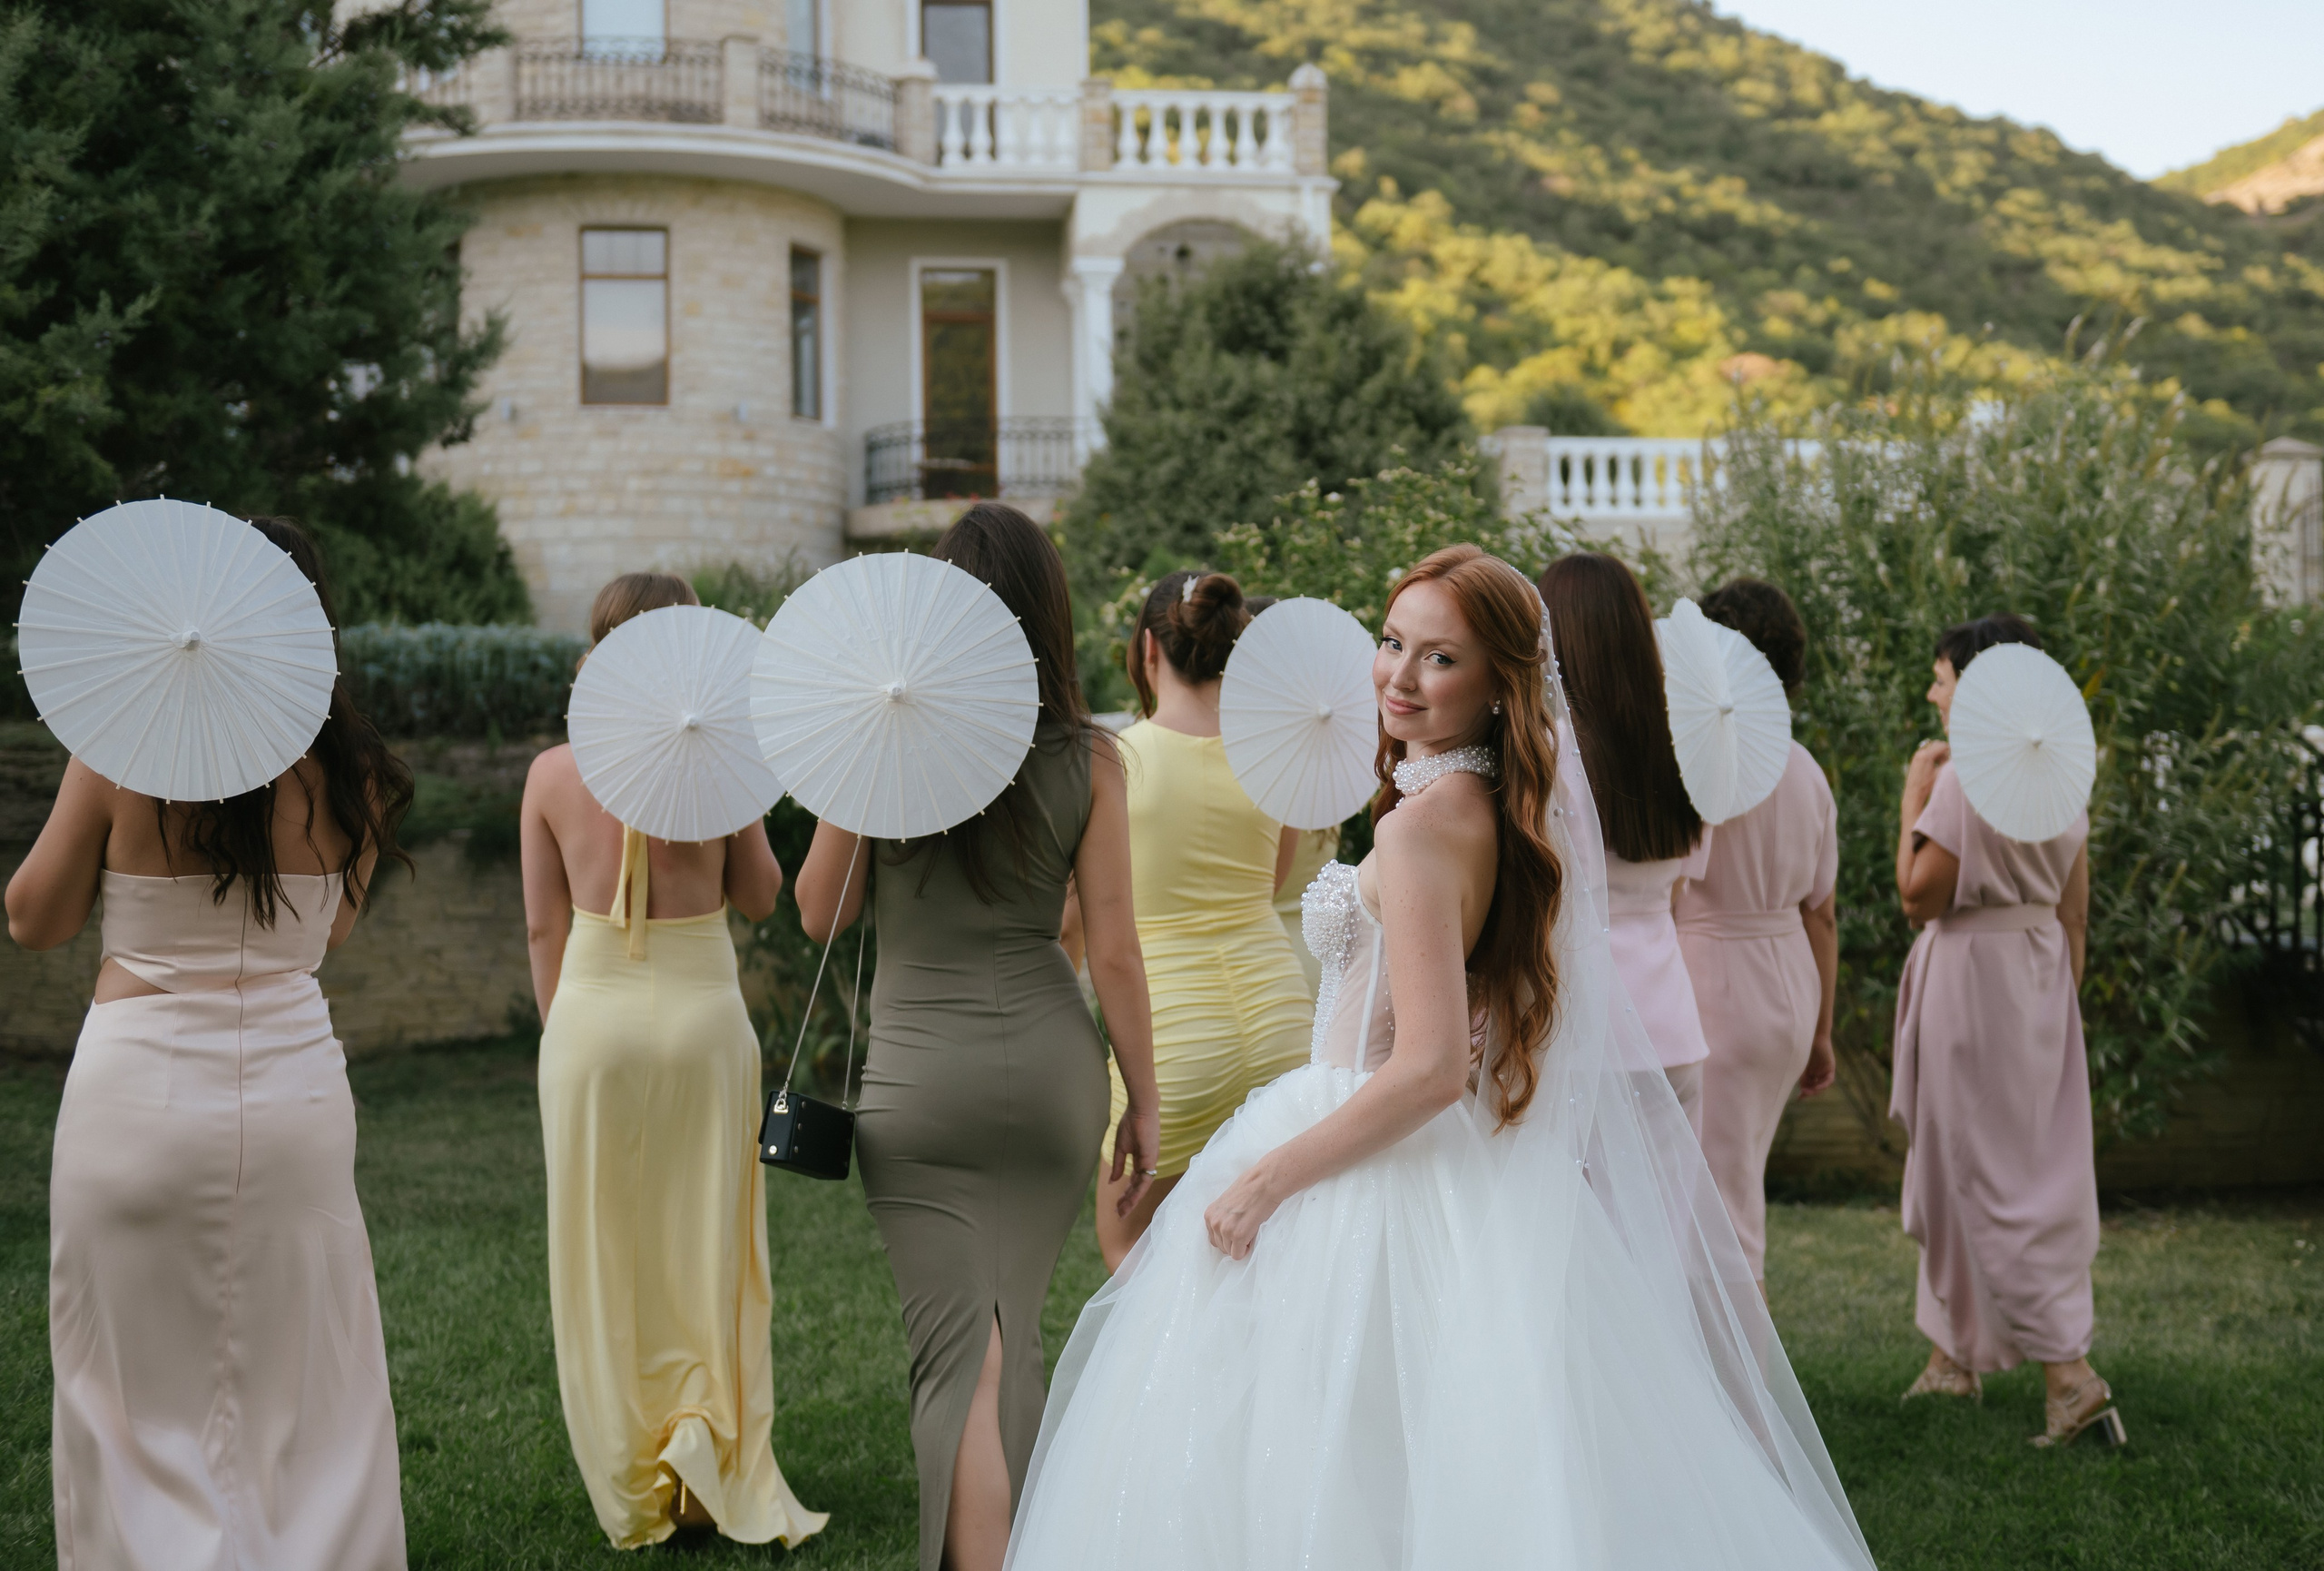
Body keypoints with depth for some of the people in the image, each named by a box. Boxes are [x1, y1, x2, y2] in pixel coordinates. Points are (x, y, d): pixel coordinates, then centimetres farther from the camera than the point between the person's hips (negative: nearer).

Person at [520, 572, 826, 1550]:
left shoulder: (554, 773, -5)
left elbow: (544, 926, 2)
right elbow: (759, 897, 4)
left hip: (590, 1014, 1)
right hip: (701, 1011, -1)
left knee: (604, 1251, 12)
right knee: (706, 1242, 14)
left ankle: (632, 1489, 19)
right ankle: (707, 1429, 4)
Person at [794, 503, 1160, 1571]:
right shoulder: (1088, 759, -4)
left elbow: (819, 914, 2)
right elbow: (1113, 951, -3)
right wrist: (1143, 1102, 6)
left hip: (920, 1072, -2)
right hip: (1053, 1064, 2)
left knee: (962, 1353, -1)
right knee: (1013, 1337, 17)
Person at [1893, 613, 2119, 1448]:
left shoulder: (1966, 776, -18)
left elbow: (1918, 896, -17)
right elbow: (2075, 916, 11)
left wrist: (1913, 796, -10)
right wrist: (2062, 1000, 18)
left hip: (1973, 976, -8)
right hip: (2041, 973, 8)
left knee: (1985, 1176, -3)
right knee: (1956, 1168, 17)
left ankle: (2069, 1371, -8)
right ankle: (1953, 1358, 26)